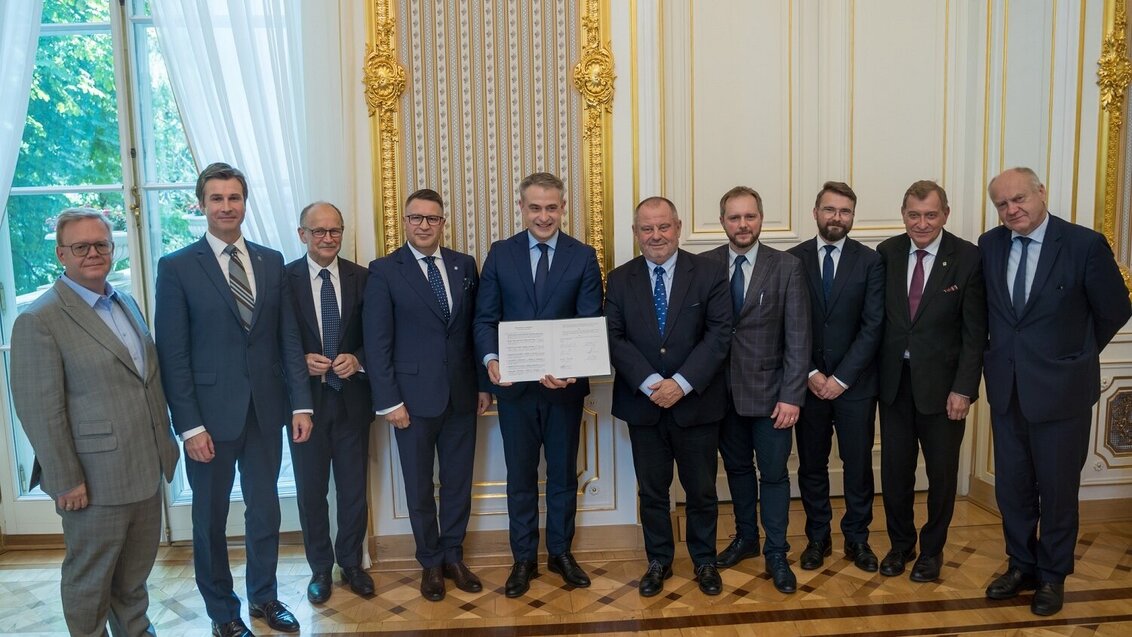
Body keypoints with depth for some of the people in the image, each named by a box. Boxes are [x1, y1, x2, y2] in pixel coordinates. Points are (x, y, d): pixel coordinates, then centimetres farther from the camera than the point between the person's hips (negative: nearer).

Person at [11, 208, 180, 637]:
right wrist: (65, 481, -15)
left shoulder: (126, 303, 10)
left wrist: (165, 440, 13)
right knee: (89, 579, 13)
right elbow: (39, 410, -16)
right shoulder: (39, 320, -14)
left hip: (146, 468, 7)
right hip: (95, 480, -7)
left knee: (137, 568, 22)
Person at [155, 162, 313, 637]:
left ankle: (264, 596, 34)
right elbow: (173, 355, -8)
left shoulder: (272, 262, 5)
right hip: (211, 414, -3)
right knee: (211, 518, 13)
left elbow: (288, 339, 5)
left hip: (266, 410, 3)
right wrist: (189, 425, -12)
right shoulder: (177, 267, -5)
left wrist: (301, 403, -1)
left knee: (265, 509, 15)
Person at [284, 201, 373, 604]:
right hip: (306, 399, -1)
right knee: (311, 490, 12)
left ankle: (351, 563, 32)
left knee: (354, 488, 12)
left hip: (352, 397, 1)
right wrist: (301, 361, -18)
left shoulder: (361, 277, 0)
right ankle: (320, 568, 31)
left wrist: (358, 359, -15)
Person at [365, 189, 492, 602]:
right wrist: (388, 401, -11)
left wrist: (484, 383, 6)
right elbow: (377, 342, -7)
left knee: (459, 480, 13)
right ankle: (431, 562, 28)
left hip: (461, 394, 3)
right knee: (420, 486, 10)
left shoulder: (464, 265, 5)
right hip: (414, 395, -3)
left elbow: (476, 328, 8)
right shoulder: (384, 271, -5)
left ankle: (453, 556, 30)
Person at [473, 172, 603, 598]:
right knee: (520, 474, 12)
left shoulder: (584, 257, -2)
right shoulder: (500, 254, 1)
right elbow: (485, 318, -1)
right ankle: (524, 559, 27)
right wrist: (491, 359, -21)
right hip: (515, 383, 0)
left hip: (565, 382, 0)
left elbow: (590, 323, -8)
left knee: (563, 472, 14)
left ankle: (560, 552, 33)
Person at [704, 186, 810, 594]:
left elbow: (798, 337, -7)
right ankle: (746, 538, 36)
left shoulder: (787, 267, -5)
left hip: (769, 391, -2)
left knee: (774, 472, 7)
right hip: (724, 390, 2)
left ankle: (776, 553, 23)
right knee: (737, 467, 17)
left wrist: (791, 396, -12)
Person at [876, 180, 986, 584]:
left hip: (941, 383, -2)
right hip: (894, 380, 3)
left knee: (942, 471, 12)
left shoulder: (968, 258, -9)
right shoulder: (887, 253, 0)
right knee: (895, 469, 11)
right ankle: (900, 545, 32)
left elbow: (975, 332, -9)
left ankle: (932, 549, 32)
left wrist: (964, 389, -13)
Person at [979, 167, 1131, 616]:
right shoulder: (989, 245, 0)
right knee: (1011, 486, 14)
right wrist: (1003, 352, 7)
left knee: (1057, 489, 10)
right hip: (1006, 389, 4)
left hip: (1060, 390, -4)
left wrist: (1077, 354, 6)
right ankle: (1021, 565, 33)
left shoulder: (1085, 244, -12)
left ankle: (1053, 575, 30)